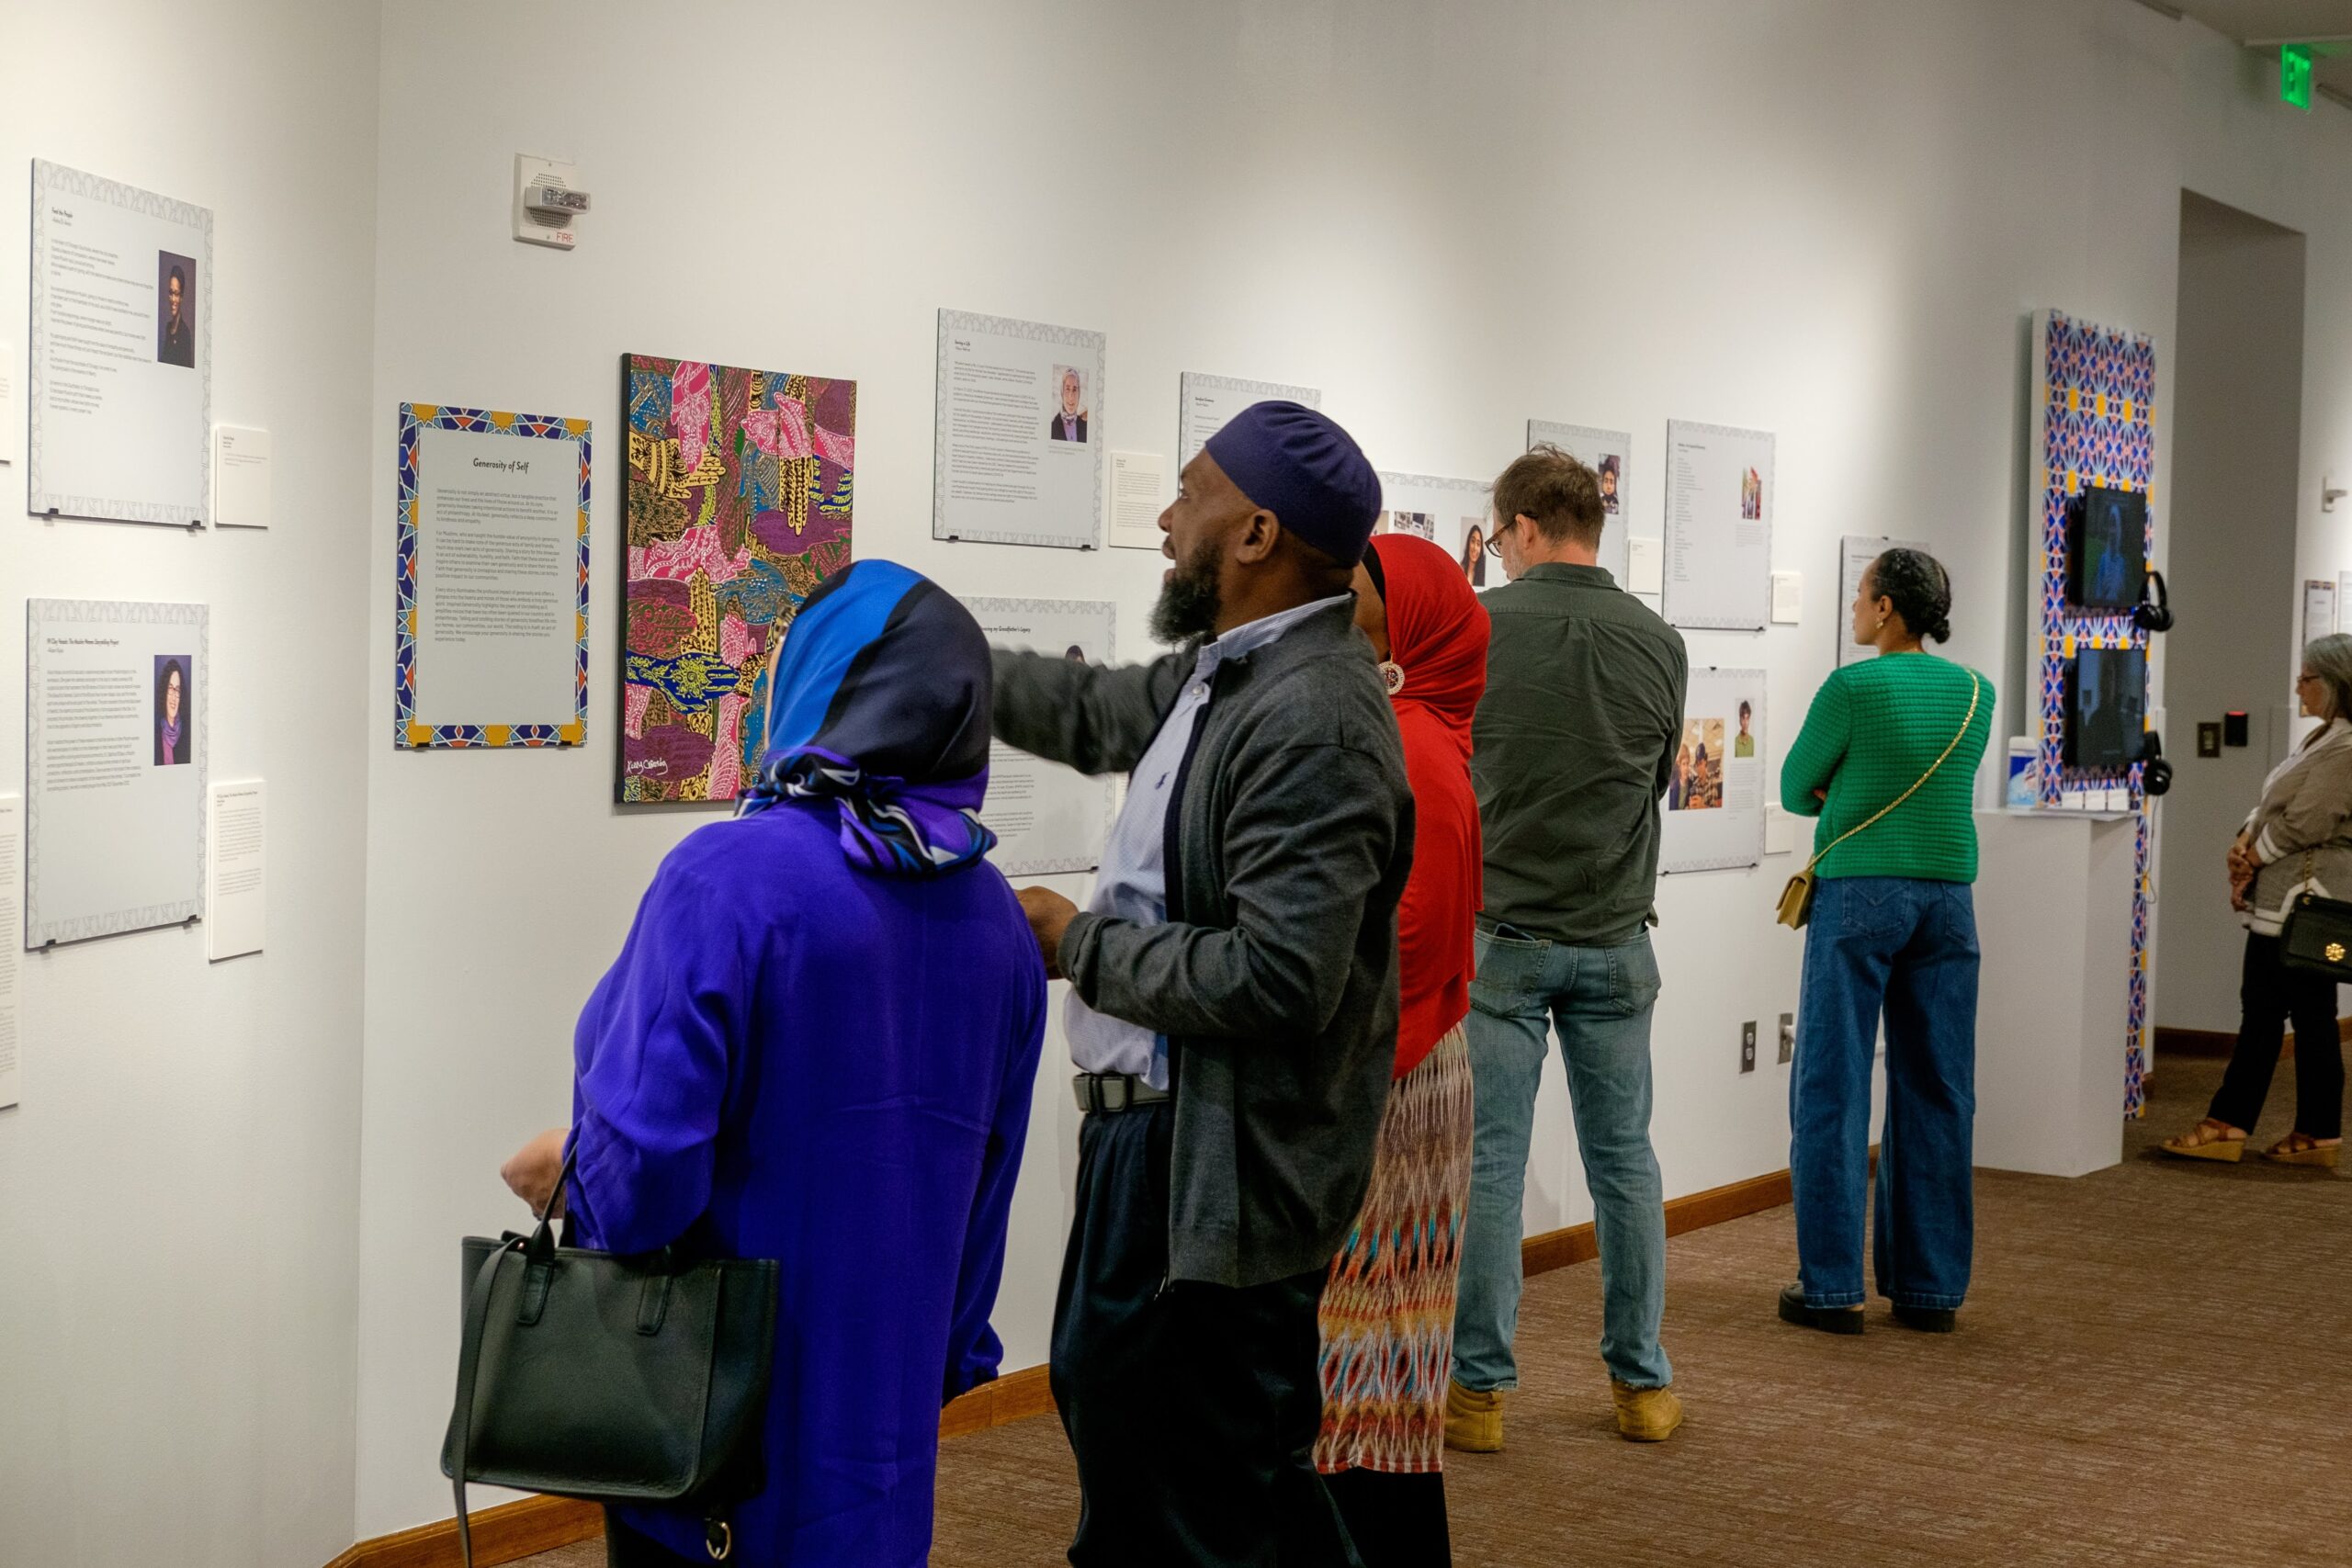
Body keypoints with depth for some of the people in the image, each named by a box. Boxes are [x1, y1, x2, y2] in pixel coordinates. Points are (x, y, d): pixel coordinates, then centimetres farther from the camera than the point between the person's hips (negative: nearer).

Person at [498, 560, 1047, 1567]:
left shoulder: (732, 875, -20)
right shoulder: (998, 921, -1)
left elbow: (647, 1165, -25)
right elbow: (983, 1189, 8)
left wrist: (565, 1174, -3)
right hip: (887, 1399, 5)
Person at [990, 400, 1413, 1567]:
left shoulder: (1314, 719, -24)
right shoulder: (1224, 670, 7)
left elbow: (1277, 980, -29)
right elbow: (1094, 714, 27)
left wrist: (1077, 941, -17)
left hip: (1223, 1173, -10)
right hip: (1153, 1131, 10)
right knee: (1105, 1394, 26)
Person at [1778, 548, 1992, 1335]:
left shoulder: (1853, 687, -9)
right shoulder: (1976, 693, 7)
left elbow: (1795, 790, 0)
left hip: (1860, 894, -5)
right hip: (1947, 897, 5)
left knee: (1832, 1089, 1)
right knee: (1935, 1093, 9)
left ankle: (1832, 1285, 1)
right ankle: (1930, 1286, 13)